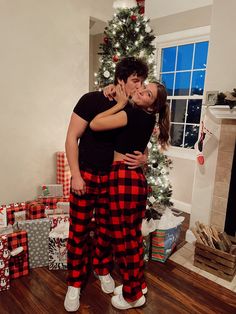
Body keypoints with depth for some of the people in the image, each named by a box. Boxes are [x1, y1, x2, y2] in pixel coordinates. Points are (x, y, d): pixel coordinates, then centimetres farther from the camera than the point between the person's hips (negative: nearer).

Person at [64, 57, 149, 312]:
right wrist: (76, 175, -15)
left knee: (107, 228, 15)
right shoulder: (92, 100, -11)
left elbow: (138, 145, 11)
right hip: (86, 175, -3)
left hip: (114, 178, 4)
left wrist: (142, 158, -13)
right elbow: (72, 138, -10)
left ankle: (103, 270, 40)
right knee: (78, 231, 5)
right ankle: (75, 283, 27)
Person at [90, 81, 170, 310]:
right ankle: (137, 284, 40)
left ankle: (132, 295, 28)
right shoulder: (145, 117, 13)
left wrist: (120, 104, -5)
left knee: (124, 239, 7)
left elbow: (95, 124, -15)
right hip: (135, 178, 9)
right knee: (133, 236, 21)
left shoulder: (135, 114, -13)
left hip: (124, 178, -9)